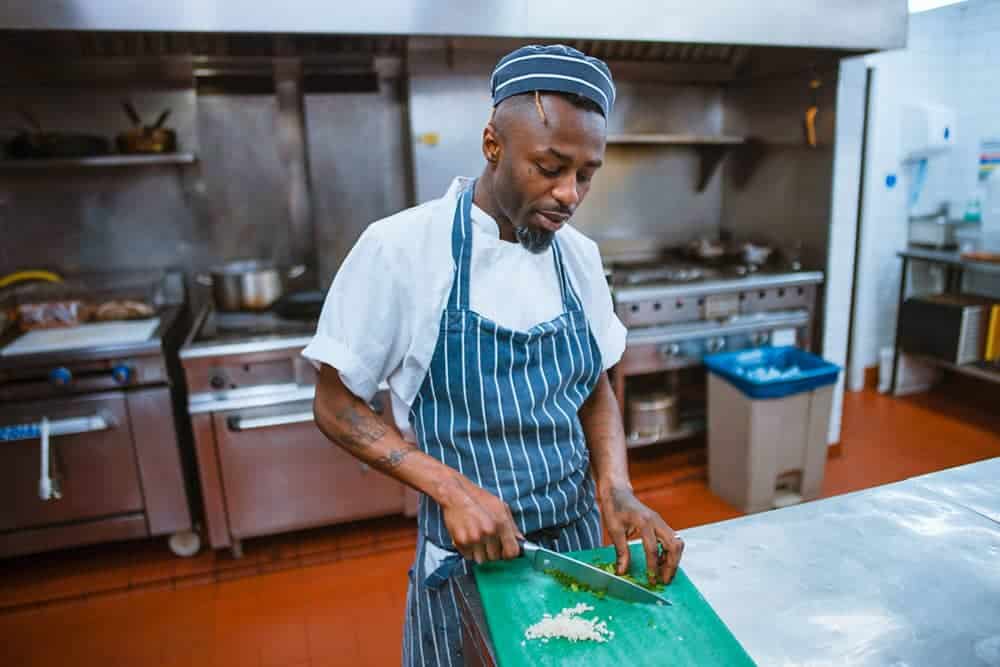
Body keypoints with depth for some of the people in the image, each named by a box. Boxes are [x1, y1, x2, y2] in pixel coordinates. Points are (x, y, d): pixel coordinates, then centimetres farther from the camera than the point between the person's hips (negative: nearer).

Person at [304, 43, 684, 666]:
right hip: (469, 555, -4)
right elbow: (337, 406, -11)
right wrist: (451, 486, -23)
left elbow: (596, 388, 6)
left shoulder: (578, 254, -2)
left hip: (580, 541, 5)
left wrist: (616, 488, -10)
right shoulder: (399, 248, -18)